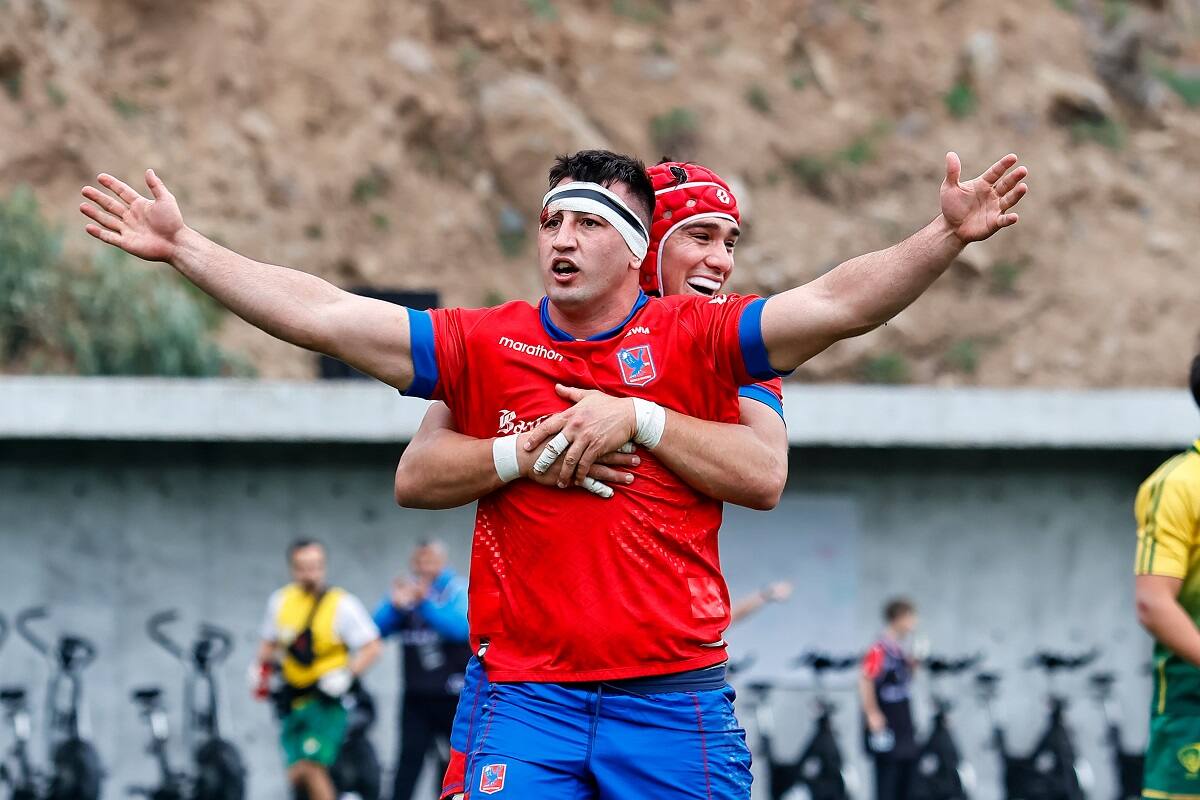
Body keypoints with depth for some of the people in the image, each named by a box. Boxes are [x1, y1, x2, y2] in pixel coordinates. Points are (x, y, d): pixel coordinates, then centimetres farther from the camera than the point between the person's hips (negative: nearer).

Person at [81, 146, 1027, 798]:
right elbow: (321, 315, 6)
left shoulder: (693, 338, 2)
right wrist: (184, 248, 4)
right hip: (527, 699, 1)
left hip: (674, 699, -1)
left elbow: (837, 303, -7)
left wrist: (945, 239, -21)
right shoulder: (486, 345, 7)